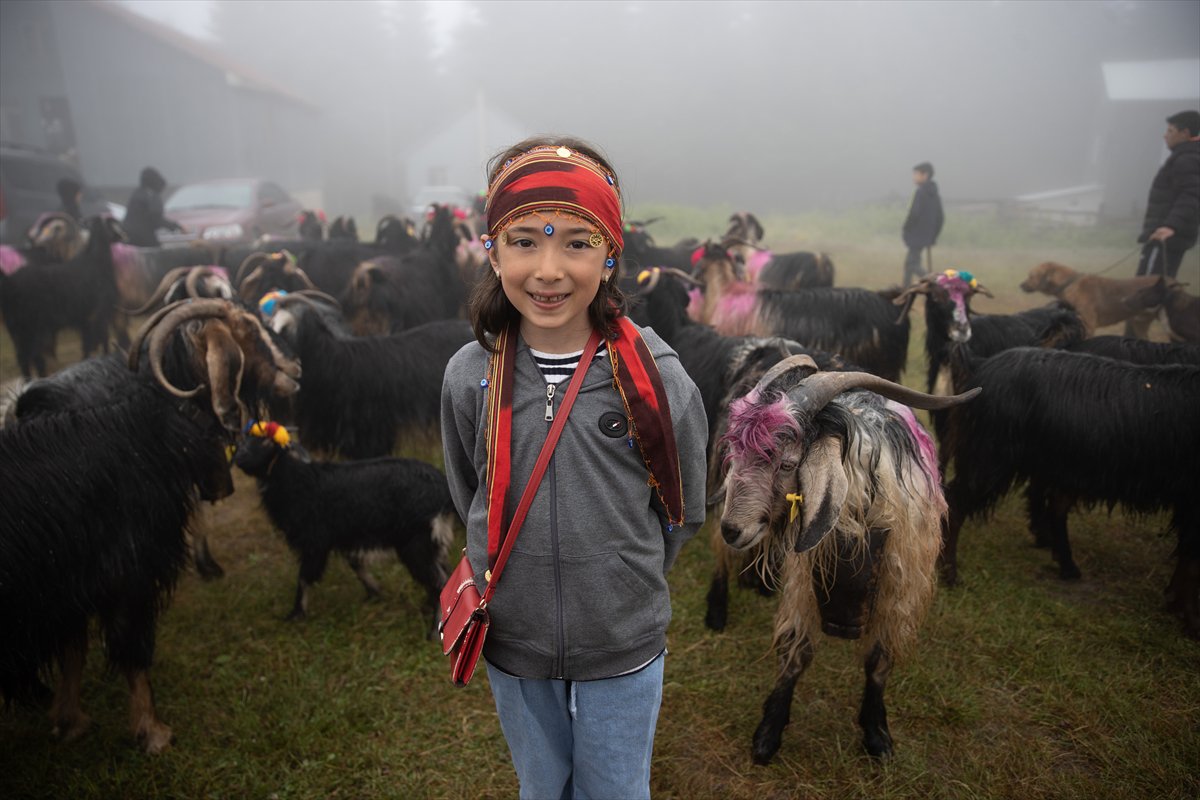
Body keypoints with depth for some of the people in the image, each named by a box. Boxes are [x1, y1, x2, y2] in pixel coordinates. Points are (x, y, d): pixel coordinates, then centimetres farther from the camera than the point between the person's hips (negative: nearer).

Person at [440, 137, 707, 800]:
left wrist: (622, 585, 0)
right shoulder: (469, 376, -13)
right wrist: (522, 575, 3)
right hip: (512, 644, 2)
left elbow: (681, 513, -4)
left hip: (623, 648, -1)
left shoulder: (657, 378, -18)